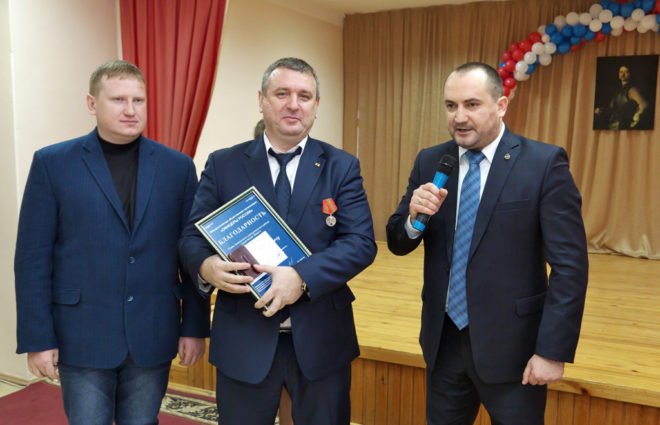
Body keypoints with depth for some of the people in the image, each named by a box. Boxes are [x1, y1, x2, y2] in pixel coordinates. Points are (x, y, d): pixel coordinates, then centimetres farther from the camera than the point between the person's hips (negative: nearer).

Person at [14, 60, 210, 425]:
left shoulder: (178, 167, 2)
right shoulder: (52, 163, -2)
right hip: (82, 338, -1)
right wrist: (37, 339, -5)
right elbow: (33, 258, -3)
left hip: (153, 337, 2)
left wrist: (195, 326, 1)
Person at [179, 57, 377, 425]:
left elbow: (362, 242, -9)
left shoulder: (342, 167, 1)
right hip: (243, 339, 0)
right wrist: (206, 265, -23)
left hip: (320, 339, 0)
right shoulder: (223, 165, 2)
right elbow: (192, 236, 1)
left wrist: (302, 277, -23)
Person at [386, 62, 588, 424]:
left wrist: (553, 351, -14)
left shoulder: (545, 163, -10)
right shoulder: (430, 162, 2)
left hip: (510, 344, -3)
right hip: (443, 339, 4)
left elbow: (569, 265, -11)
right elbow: (398, 244, 3)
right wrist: (414, 216, -18)